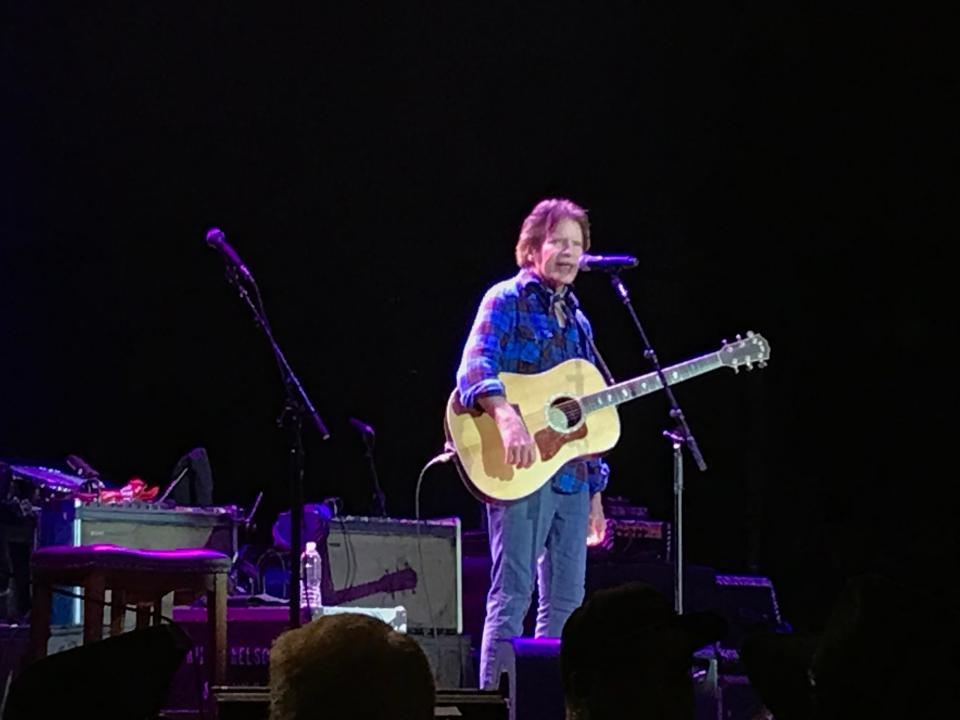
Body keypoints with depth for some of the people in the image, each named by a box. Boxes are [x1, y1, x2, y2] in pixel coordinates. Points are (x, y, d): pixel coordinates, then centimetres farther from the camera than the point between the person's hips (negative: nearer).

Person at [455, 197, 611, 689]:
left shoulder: (576, 320, 20)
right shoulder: (507, 300, -2)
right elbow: (474, 369, -18)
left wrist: (595, 489, 18)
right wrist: (507, 418, -36)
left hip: (572, 477, 7)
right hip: (521, 471, -7)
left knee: (567, 601, 6)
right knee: (513, 594, -10)